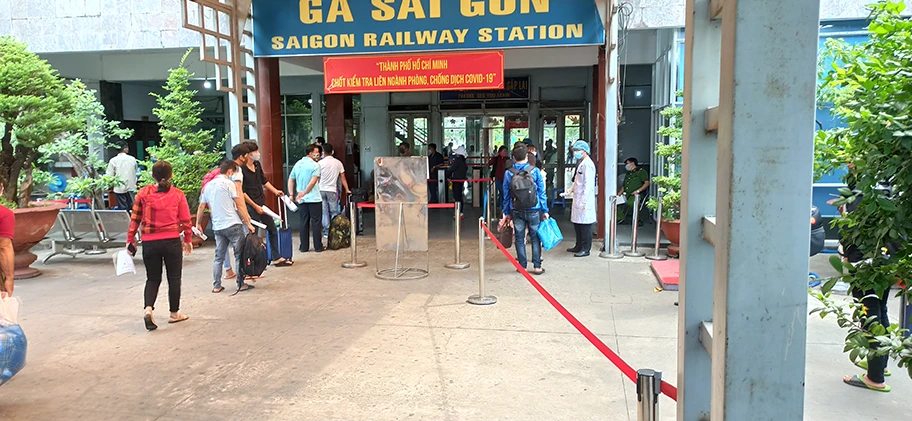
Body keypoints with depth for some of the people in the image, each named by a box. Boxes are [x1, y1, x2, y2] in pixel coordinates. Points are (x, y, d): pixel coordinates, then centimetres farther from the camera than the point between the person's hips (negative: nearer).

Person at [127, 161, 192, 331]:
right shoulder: (178, 194, -3)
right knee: (174, 278, 12)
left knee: (153, 278, 13)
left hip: (149, 242, 2)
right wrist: (188, 240, 11)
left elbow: (135, 218, 2)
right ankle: (174, 313, 21)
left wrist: (130, 239, 11)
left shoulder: (143, 193, 0)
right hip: (172, 241, -1)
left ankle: (148, 309, -8)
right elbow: (185, 220, 0)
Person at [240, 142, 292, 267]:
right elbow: (242, 192, -17)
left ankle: (276, 258, 25)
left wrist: (275, 191, 11)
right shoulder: (242, 169, -17)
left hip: (262, 204, 9)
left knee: (273, 230, 14)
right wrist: (255, 206, -16)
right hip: (251, 207, -9)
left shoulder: (257, 165, 7)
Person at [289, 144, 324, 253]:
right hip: (314, 199, -5)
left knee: (304, 223, 10)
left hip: (301, 200, 5)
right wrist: (304, 193, -13)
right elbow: (313, 182, -19)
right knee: (316, 223, 2)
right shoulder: (315, 165, -10)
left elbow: (291, 180, 11)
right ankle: (318, 246, 5)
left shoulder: (297, 164, 9)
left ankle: (304, 247, 13)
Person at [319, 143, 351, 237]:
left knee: (324, 212, 5)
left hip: (321, 190, 0)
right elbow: (342, 177, 4)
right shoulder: (338, 163, 1)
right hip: (332, 191, 0)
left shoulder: (320, 163, -4)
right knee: (334, 212, 6)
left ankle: (326, 232, 8)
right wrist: (347, 190, 11)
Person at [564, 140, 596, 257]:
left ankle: (586, 249, 4)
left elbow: (588, 184, -20)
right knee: (576, 223, 15)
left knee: (585, 224, -3)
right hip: (577, 199, 10)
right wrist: (569, 191, 14)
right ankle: (579, 246, 26)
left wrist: (583, 201, -22)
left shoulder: (588, 164, -15)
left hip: (585, 200, -10)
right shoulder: (581, 164, 16)